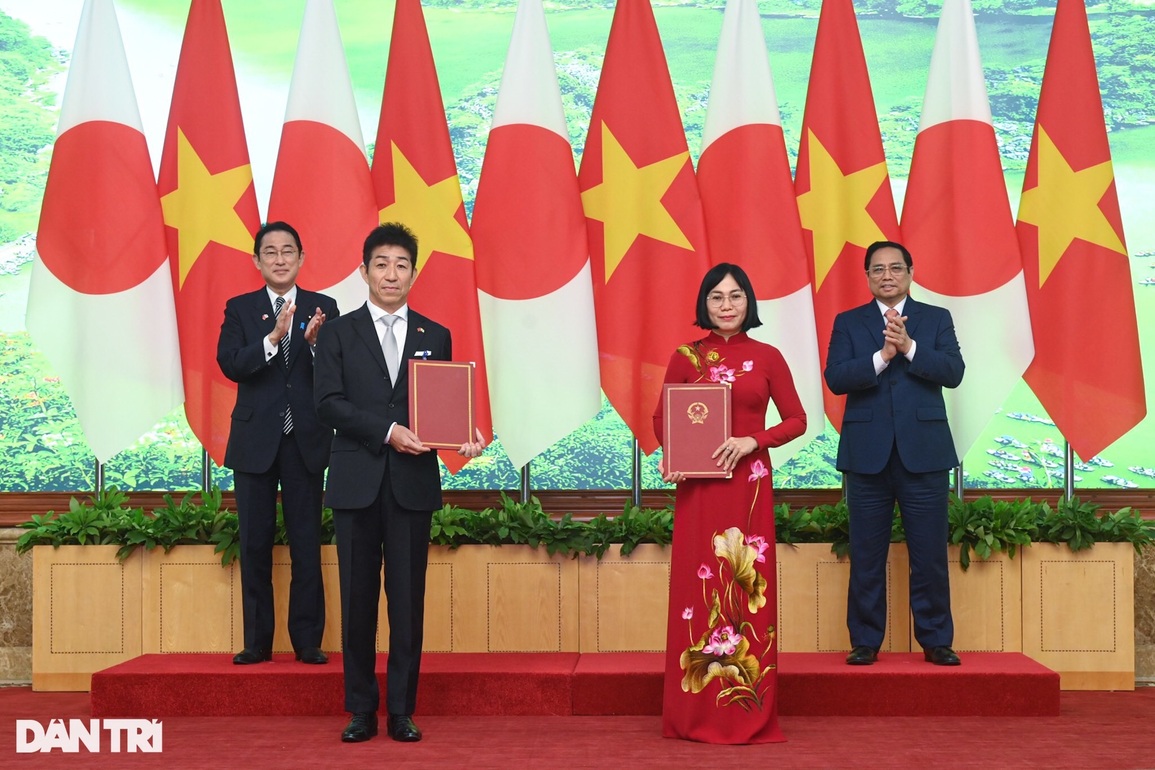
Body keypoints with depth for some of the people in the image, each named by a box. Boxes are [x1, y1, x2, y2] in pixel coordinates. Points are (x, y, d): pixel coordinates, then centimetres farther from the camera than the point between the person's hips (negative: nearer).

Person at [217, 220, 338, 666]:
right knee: (255, 545, 6)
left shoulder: (323, 308, 4)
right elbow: (230, 365, -9)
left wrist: (315, 343, -23)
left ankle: (308, 641, 10)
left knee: (307, 544, 2)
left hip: (307, 441, -1)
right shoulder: (239, 309, 6)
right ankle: (257, 642, 16)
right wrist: (271, 338, -24)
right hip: (255, 441, 1)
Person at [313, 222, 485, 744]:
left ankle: (402, 711, 13)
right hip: (357, 481, -1)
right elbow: (328, 402, -5)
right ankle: (361, 711, 15)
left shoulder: (435, 336, 10)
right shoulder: (338, 333, 6)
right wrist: (388, 431, -16)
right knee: (358, 601, 5)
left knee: (408, 600, 3)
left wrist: (462, 436, -13)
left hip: (413, 483, 1)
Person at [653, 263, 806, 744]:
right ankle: (697, 713, 10)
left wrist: (752, 441, -11)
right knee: (699, 590, 1)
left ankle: (749, 713, 10)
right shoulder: (686, 357, 5)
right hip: (698, 487, 0)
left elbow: (796, 420, 5)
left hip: (749, 485, 0)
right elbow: (662, 418, 9)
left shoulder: (767, 358, 4)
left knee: (748, 591, 2)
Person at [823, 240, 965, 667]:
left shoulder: (937, 319, 9)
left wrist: (909, 347, -17)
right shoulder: (848, 323, 8)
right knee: (866, 555, 5)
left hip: (924, 451, 0)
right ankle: (865, 641, 14)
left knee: (930, 554, 3)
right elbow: (835, 378, -6)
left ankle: (936, 640, 14)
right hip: (867, 453, 0)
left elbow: (953, 372, -5)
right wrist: (881, 356, -18)